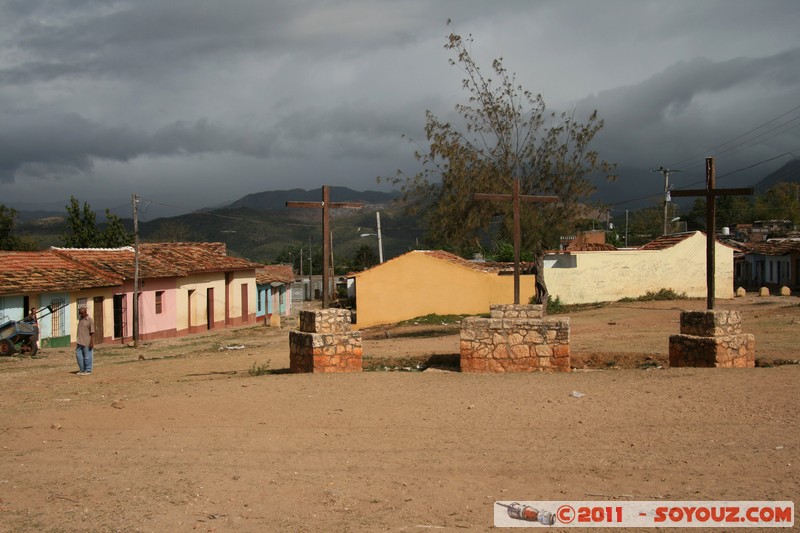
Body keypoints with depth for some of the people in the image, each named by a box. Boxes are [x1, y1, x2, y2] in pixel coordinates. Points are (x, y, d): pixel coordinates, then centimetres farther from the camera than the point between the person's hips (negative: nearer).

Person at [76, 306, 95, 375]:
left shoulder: (90, 320, -8)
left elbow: (92, 332, -12)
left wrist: (92, 342, -18)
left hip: (87, 342, -7)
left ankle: (88, 370, 6)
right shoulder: (80, 320, 14)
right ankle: (82, 370, 14)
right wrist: (78, 341, 18)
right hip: (80, 342, 7)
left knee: (87, 356, -1)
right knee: (78, 355, 5)